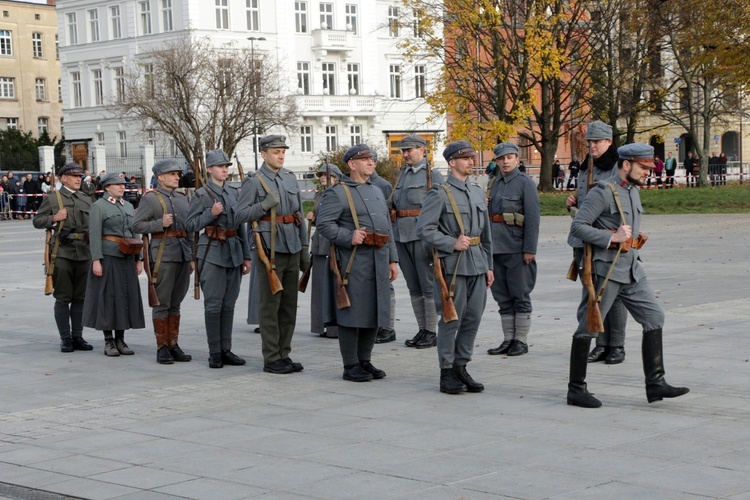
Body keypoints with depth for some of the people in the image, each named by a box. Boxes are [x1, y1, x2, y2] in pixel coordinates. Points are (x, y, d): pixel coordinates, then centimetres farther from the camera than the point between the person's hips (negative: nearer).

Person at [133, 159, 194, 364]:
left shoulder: (182, 198, 17)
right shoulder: (150, 198, -2)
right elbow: (137, 225, -7)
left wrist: (192, 257, 17)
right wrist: (160, 223, -17)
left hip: (182, 255, 6)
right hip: (162, 255, -6)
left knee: (175, 303, 10)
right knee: (162, 303, -2)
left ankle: (173, 345, 16)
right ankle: (162, 348, 3)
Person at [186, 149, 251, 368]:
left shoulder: (234, 192, 13)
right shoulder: (201, 194, -3)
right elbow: (190, 225, -4)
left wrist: (246, 255, 14)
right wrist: (211, 213, -18)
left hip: (234, 253, 5)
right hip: (212, 253, -5)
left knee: (229, 304, 7)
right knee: (213, 304, -4)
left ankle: (226, 350, 12)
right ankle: (214, 353, 1)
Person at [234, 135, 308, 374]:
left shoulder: (291, 178, 14)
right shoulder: (254, 182, -4)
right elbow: (240, 215, -8)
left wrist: (304, 247, 16)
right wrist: (265, 205, -20)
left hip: (292, 248, 6)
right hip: (270, 250, -6)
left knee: (289, 305, 9)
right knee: (270, 305, -3)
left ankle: (284, 355, 17)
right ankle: (271, 359, 2)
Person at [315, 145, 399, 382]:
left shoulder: (377, 191, 20)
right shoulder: (337, 193, -4)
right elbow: (323, 222, -12)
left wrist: (392, 259, 16)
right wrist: (348, 237, -22)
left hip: (379, 261, 7)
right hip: (354, 262, -7)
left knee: (375, 312, 9)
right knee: (353, 312, -4)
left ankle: (365, 361, 20)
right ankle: (351, 366, 3)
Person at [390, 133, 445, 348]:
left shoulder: (433, 175, -4)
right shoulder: (401, 174, 16)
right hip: (401, 236, 7)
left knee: (429, 285, -3)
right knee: (413, 287, 10)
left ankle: (431, 332, 1)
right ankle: (422, 330, 17)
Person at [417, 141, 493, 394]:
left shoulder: (478, 192, 16)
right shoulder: (440, 194, -5)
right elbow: (424, 228, -10)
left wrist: (488, 266, 18)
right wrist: (452, 244, -17)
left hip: (477, 265, 6)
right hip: (453, 265, -6)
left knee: (473, 318, 7)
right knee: (451, 320, -2)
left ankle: (461, 367, 18)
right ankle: (447, 373, 5)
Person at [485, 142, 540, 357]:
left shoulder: (525, 183, -6)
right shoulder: (495, 184, 14)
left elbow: (533, 218, -11)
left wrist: (530, 249, -16)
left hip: (517, 249, -7)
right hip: (497, 248, 7)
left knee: (520, 296, 1)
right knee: (503, 297, 10)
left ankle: (521, 341, 8)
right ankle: (508, 340, 17)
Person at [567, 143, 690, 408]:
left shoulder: (633, 191, 13)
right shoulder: (602, 192, -14)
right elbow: (577, 227, -18)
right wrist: (612, 237, -21)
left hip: (632, 269, 9)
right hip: (607, 269, -9)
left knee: (654, 317, 2)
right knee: (588, 327, 0)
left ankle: (655, 383, 5)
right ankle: (576, 389, 8)